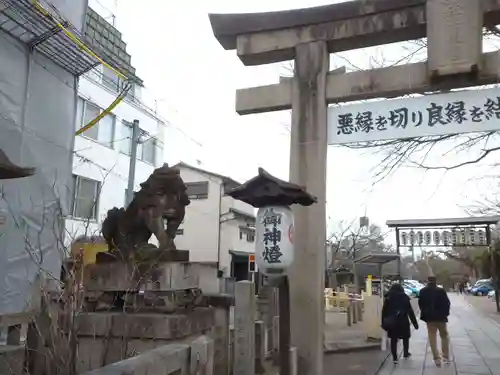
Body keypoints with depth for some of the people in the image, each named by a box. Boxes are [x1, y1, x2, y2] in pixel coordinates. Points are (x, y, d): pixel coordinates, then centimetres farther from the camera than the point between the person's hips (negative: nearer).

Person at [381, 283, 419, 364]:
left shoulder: (388, 298, 5)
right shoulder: (404, 298, 2)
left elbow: (384, 312, 2)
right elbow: (410, 311, 0)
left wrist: (384, 323, 5)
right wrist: (415, 323, 4)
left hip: (392, 322, 1)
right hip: (403, 321, -1)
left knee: (393, 339, 6)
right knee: (405, 337, 21)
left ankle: (394, 357, 2)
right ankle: (406, 353, 32)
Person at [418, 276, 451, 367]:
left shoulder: (423, 291, -4)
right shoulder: (441, 291, -11)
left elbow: (420, 303, 1)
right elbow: (447, 303, -8)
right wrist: (445, 313, 5)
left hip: (430, 317, 1)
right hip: (441, 316, -1)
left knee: (432, 337, 4)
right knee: (444, 336, 16)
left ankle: (437, 358, -3)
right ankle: (446, 356, 17)